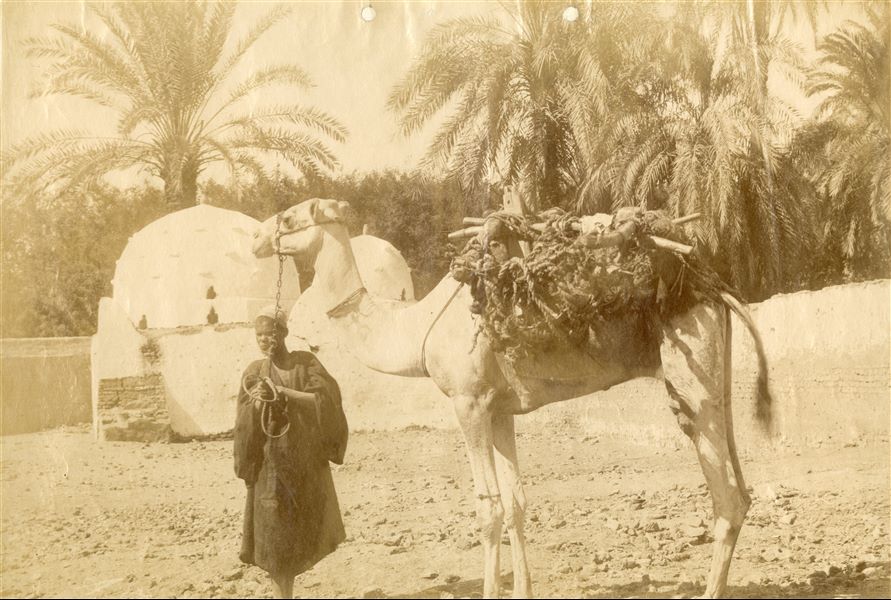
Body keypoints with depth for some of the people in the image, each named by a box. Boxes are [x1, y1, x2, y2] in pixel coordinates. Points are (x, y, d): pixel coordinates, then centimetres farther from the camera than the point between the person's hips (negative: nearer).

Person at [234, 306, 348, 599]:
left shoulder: (306, 362, 0)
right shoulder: (254, 372, 4)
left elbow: (323, 399, -13)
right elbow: (245, 422, -2)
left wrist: (281, 391, -20)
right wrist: (256, 403, -23)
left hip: (305, 458, 0)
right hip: (271, 460, 0)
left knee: (307, 527, 12)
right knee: (275, 535, -4)